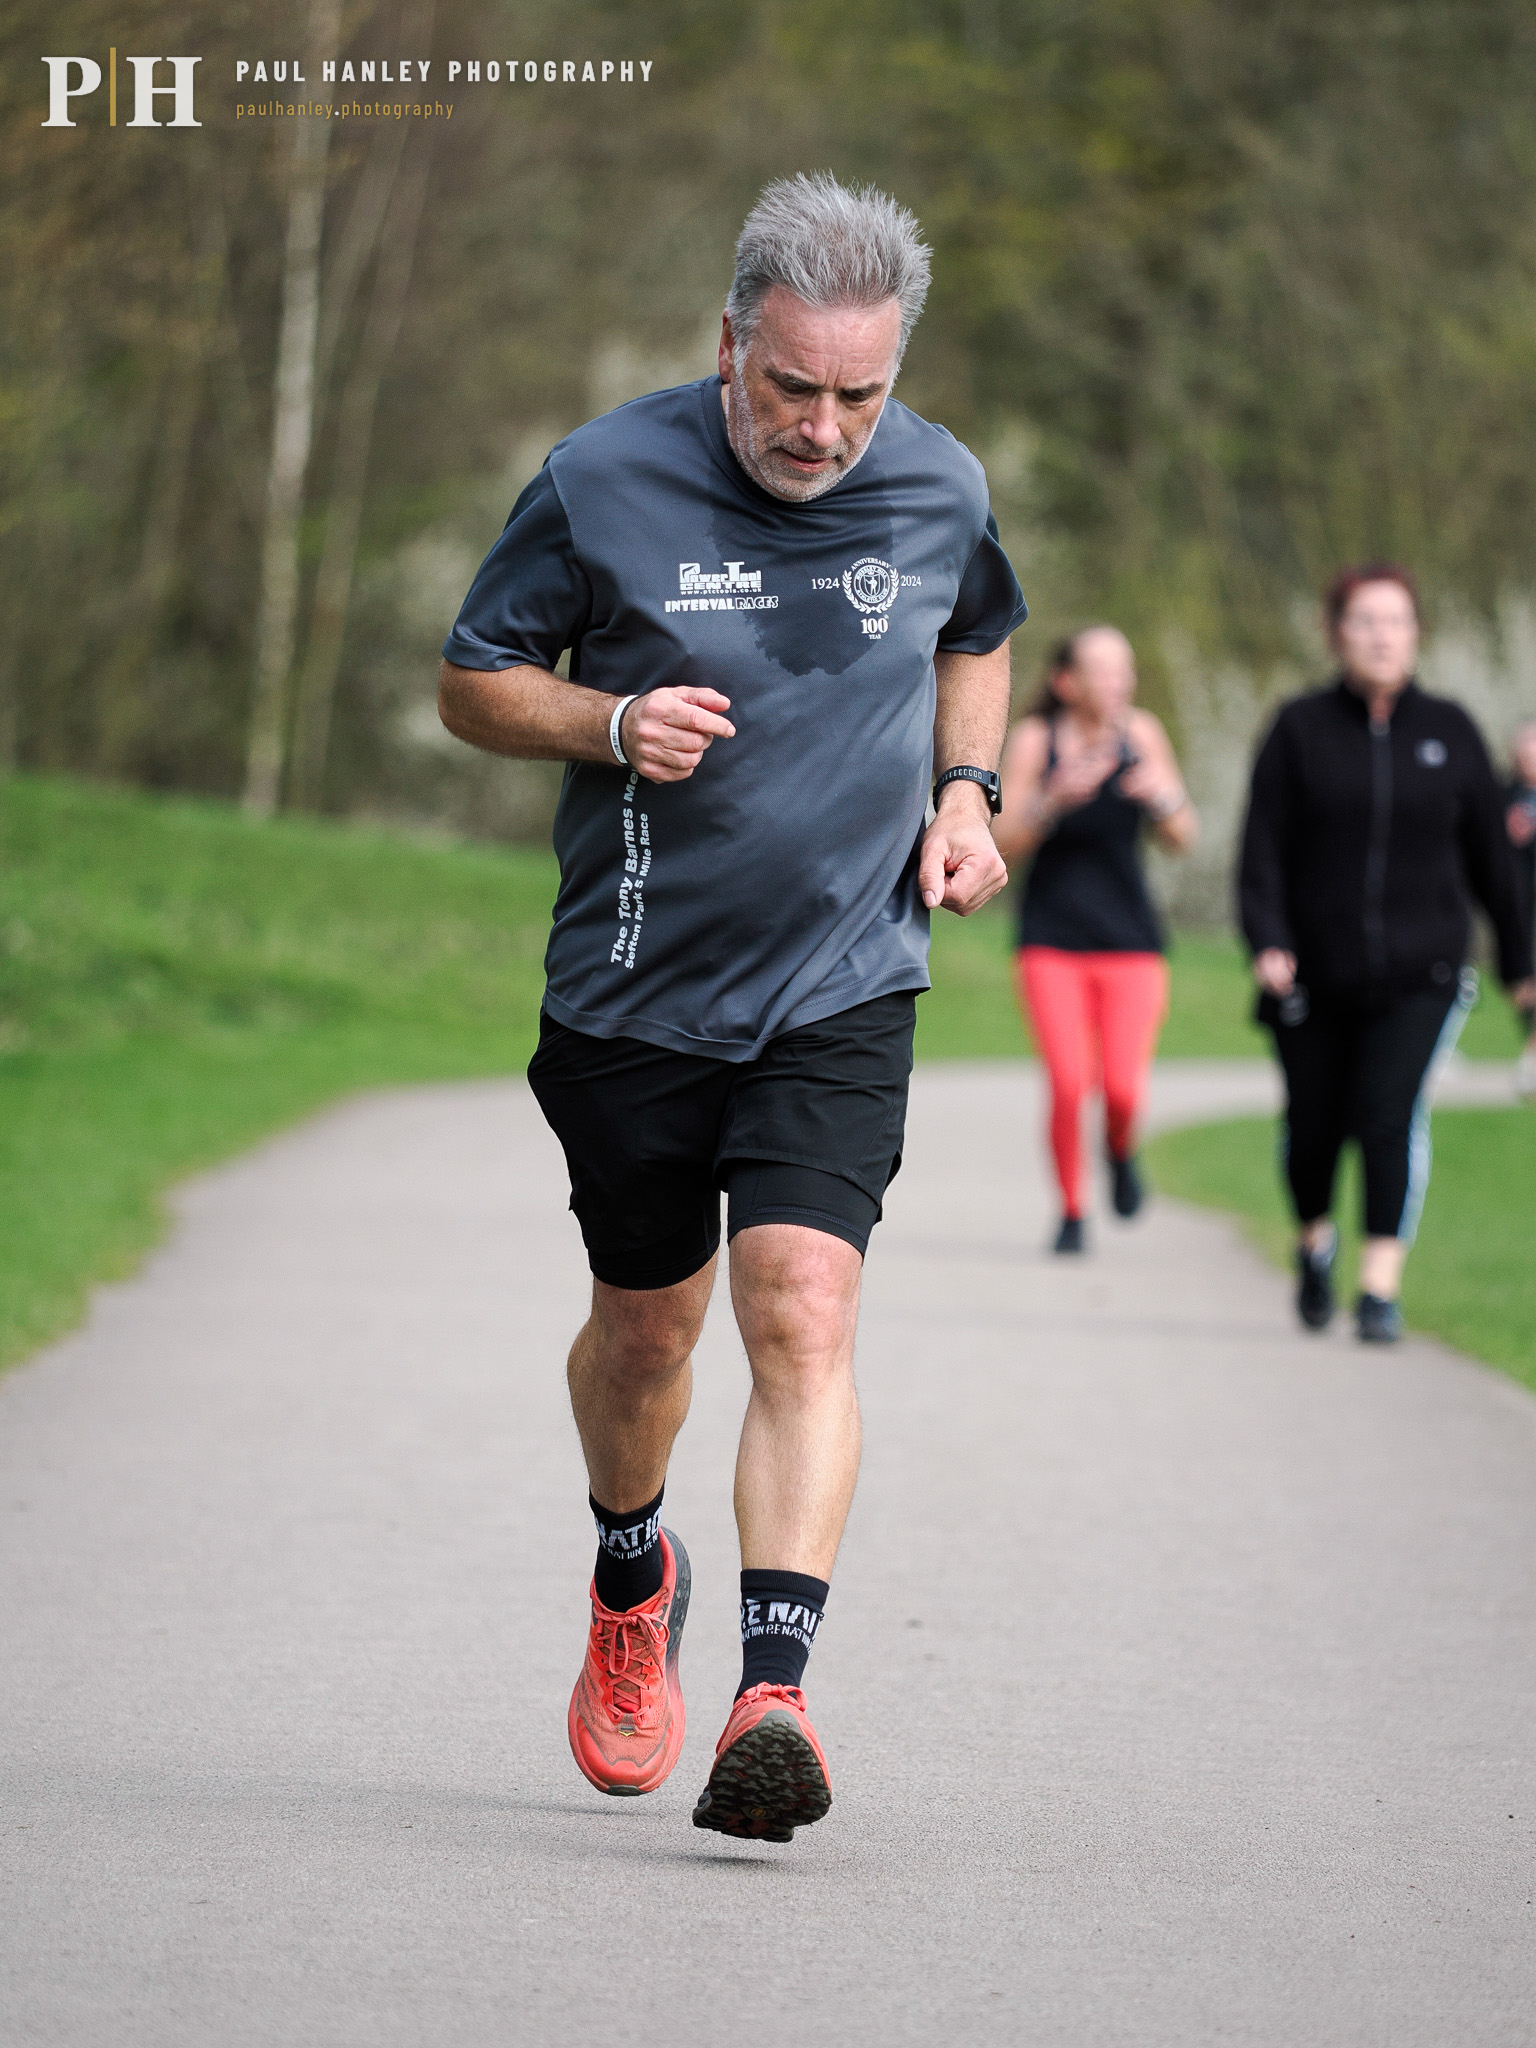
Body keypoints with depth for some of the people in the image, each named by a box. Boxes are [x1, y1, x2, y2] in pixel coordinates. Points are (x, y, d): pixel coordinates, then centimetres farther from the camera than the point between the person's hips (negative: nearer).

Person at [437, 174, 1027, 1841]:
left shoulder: (941, 492, -3)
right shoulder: (604, 482, -11)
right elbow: (475, 681, 0)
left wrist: (963, 792, 3)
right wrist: (612, 722, -19)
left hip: (843, 987, 0)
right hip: (636, 995, 0)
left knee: (801, 1313, -17)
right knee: (644, 1329, 13)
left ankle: (774, 1695, -24)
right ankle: (632, 1577, 45)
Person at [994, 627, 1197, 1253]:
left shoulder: (1141, 733, -4)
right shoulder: (1033, 739, -8)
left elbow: (1182, 840, -3)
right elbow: (1003, 844, -8)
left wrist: (1163, 796, -25)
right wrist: (1054, 799, -25)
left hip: (1130, 942, 1)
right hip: (1051, 942, -1)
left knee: (1123, 1090, -11)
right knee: (1069, 1084, -14)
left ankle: (1121, 1150, 25)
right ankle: (1071, 1212, 9)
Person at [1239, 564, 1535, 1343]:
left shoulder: (1449, 731, 4)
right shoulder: (1300, 729, 0)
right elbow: (1263, 847, -4)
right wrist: (1266, 942, -19)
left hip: (1419, 975, 0)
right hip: (1315, 977, 0)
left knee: (1393, 1111, -19)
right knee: (1314, 1126, 8)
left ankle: (1381, 1288, -18)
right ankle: (1315, 1241, 39)